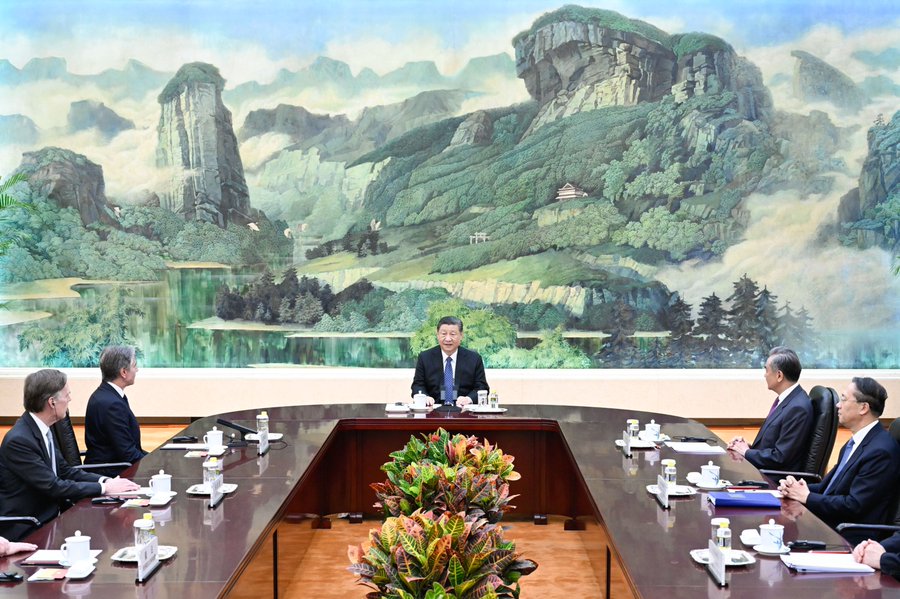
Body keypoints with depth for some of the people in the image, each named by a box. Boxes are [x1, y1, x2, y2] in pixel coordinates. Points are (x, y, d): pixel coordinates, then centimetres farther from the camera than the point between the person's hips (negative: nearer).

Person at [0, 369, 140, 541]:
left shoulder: (42, 430, 5)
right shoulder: (19, 440, -21)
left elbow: (65, 471, 10)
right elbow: (53, 487, -21)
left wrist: (106, 481, -5)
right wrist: (104, 488, -15)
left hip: (48, 517, 8)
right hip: (24, 531, -8)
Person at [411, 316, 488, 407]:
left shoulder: (474, 358, 8)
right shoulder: (425, 358, 9)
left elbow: (482, 387, 5)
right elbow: (418, 385, 9)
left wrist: (469, 399, -16)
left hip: (464, 410, 0)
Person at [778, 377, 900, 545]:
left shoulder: (881, 451, -18)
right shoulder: (857, 441, 13)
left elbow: (854, 506, -20)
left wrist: (807, 497, -11)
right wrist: (796, 487, -3)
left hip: (848, 539, -9)